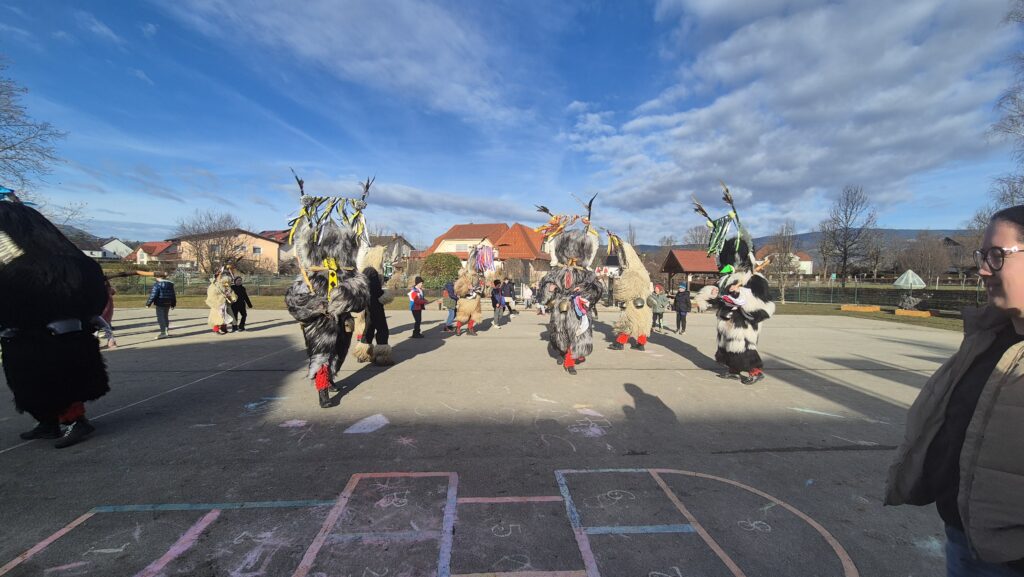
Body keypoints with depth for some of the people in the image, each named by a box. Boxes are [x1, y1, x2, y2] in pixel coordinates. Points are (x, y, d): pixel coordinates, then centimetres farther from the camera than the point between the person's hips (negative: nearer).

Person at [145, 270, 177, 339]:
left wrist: (148, 303, -8)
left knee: (161, 318, -4)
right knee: (166, 317, 17)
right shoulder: (170, 284, 11)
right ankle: (167, 331, 22)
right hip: (168, 304, 7)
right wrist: (173, 304, 25)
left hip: (160, 303, -7)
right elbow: (173, 295, 17)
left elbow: (153, 295, -15)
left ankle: (163, 332, -8)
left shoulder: (157, 284, -12)